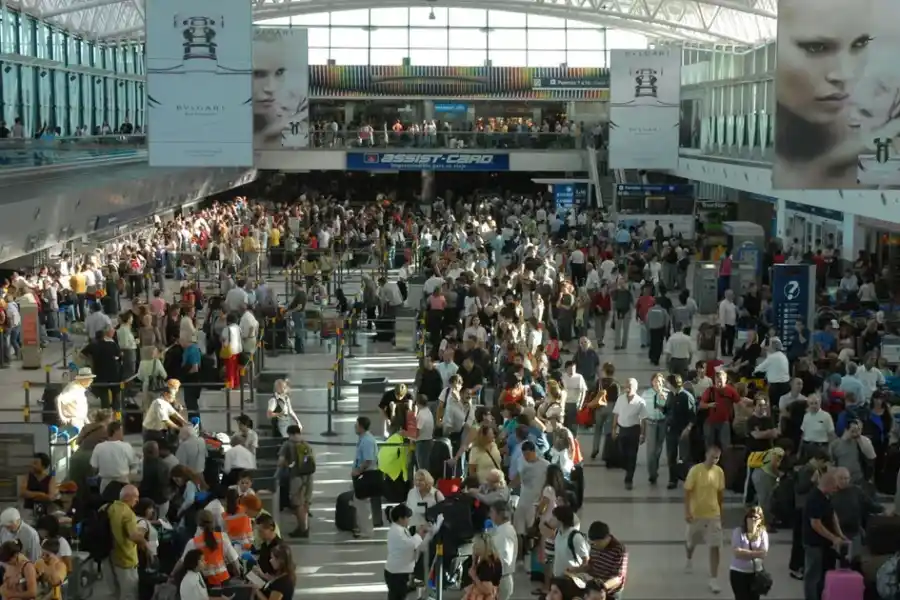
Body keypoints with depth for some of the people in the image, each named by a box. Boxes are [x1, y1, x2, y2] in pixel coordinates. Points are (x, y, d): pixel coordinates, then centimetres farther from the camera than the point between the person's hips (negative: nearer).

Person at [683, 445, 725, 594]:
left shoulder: (719, 471, -4)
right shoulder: (695, 470, -17)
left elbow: (720, 493, 8)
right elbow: (687, 492, -14)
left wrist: (720, 511, 14)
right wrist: (687, 512, -19)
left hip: (714, 514, 2)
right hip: (696, 514, -2)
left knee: (714, 547, -5)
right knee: (691, 543, 18)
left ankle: (713, 580, -1)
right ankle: (689, 560, 53)